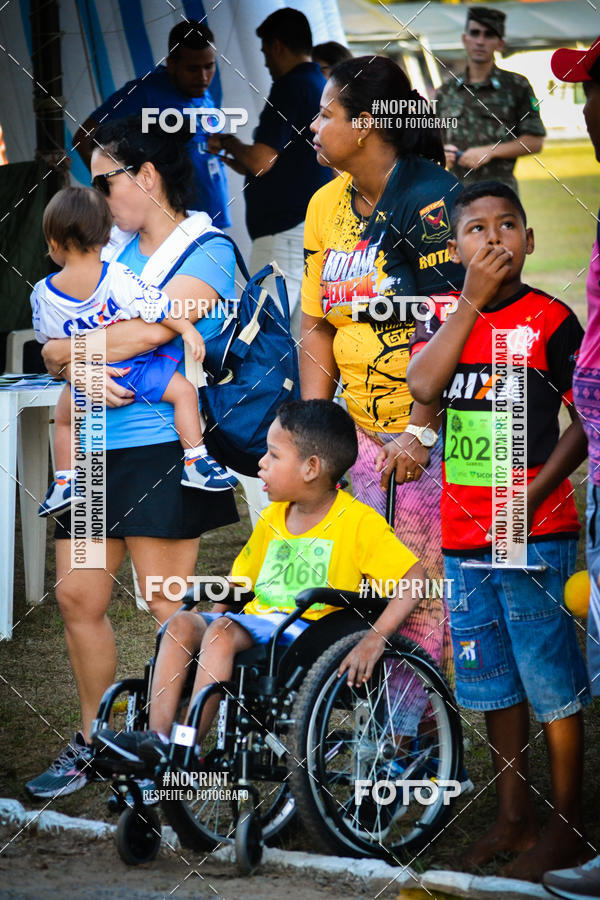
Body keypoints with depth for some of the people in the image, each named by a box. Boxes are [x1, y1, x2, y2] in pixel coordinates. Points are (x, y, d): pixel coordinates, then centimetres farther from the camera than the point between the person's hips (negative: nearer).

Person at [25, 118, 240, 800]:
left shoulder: (206, 250, -5)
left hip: (160, 448, -7)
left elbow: (150, 328, -20)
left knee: (167, 606, -4)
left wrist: (68, 350, -8)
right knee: (78, 597, 9)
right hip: (97, 449, 7)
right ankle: (95, 740, 23)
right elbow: (55, 346, 11)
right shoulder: (110, 249, 15)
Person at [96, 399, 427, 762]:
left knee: (222, 632, -29)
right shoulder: (272, 520, 17)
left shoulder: (358, 522, -5)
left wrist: (375, 638, -21)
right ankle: (158, 737, -26)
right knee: (181, 624, -17)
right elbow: (240, 581, 26)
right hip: (257, 620, 7)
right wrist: (213, 616, 9)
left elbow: (414, 576, -11)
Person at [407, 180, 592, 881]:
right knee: (494, 683, 14)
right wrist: (472, 299, -15)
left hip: (535, 533, -5)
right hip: (464, 534, 5)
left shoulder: (550, 320, -6)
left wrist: (535, 491, -17)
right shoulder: (444, 314, 6)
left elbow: (586, 421, -5)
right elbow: (422, 385, -12)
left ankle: (567, 830, 9)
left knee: (552, 683, -1)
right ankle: (513, 819, 25)